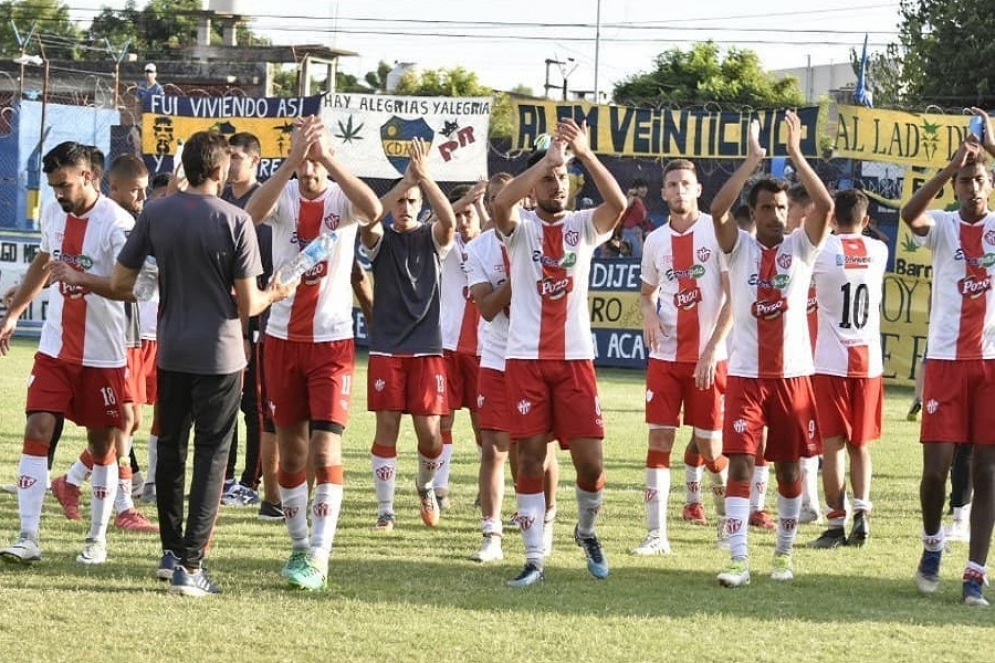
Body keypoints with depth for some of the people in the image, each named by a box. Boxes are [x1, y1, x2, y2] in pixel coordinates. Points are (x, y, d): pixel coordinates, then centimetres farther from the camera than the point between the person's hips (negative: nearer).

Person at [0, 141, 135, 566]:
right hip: (54, 349, 5)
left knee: (102, 443, 6)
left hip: (102, 354, -5)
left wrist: (79, 278, -32)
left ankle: (98, 539, 19)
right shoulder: (53, 214, 5)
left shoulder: (116, 223, -16)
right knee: (37, 430, -7)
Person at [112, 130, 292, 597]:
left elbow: (120, 283, 3)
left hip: (171, 352, 4)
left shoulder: (155, 214, -2)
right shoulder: (235, 221, -12)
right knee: (211, 455, 1)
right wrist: (274, 294, 11)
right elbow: (247, 305, -10)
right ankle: (190, 566, -3)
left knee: (170, 449, 17)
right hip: (219, 355, -4)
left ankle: (171, 551, 26)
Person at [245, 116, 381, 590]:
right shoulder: (284, 196, -2)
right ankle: (300, 546, 22)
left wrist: (326, 157, -31)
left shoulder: (342, 200, -5)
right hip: (283, 338, 3)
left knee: (325, 449, -12)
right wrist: (294, 159, -33)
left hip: (332, 341, -3)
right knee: (291, 450, 10)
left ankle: (319, 556, -13)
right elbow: (252, 212, -25)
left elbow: (373, 210, -29)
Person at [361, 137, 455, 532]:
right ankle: (385, 509, 6)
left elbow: (449, 220, -18)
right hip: (386, 348, 0)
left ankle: (425, 485, 26)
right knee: (387, 428, -3)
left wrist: (424, 177, -25)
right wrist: (406, 179, -26)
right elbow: (368, 219, -19)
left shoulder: (432, 238, 6)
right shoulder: (381, 240, 5)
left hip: (427, 349, 0)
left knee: (430, 433, -3)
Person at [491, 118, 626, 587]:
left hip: (575, 358, 1)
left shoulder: (582, 225, 6)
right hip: (526, 358, -1)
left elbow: (618, 203, -15)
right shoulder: (520, 227, 2)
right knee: (530, 457, -1)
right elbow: (501, 203, -23)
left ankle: (586, 531, 26)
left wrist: (584, 153, -24)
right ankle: (533, 559, 5)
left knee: (591, 461, -3)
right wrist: (548, 155, -24)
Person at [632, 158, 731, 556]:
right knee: (659, 440, -2)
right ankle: (656, 534, 0)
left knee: (710, 448, 1)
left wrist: (712, 350, -14)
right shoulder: (655, 241, 8)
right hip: (665, 356, 4)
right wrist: (649, 313, -3)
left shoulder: (718, 233, -6)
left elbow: (735, 298, -9)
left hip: (708, 358, -4)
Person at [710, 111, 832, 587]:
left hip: (792, 372, 1)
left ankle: (784, 553, 22)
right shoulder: (739, 247, 1)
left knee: (788, 465, 8)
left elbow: (826, 205, -13)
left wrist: (795, 155, -14)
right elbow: (717, 209, -17)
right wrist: (753, 160, -18)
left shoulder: (800, 246, 3)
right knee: (740, 462, -8)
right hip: (746, 373, -1)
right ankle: (739, 560, -9)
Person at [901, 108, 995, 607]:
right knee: (936, 465, -4)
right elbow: (909, 213, -20)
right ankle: (932, 544, 23)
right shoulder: (942, 226, 3)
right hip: (947, 359, -1)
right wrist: (951, 165, -26)